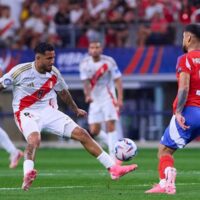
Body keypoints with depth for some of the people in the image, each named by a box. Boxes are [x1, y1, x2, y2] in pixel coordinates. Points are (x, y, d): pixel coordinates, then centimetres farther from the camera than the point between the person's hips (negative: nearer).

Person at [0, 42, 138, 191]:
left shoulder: (54, 73, 0)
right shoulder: (21, 71, -14)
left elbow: (63, 92, 19)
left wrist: (76, 109, 34)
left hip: (48, 111, 5)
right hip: (26, 113, -5)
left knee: (81, 134, -3)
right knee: (34, 140, -39)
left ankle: (113, 168, 0)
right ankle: (28, 174, -53)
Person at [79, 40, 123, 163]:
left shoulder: (109, 62, -10)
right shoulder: (85, 64, -3)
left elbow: (118, 80, -8)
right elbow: (86, 82, -12)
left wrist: (120, 99, -18)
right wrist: (88, 95, -32)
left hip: (108, 97, -3)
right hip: (95, 100, 3)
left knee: (110, 126, -14)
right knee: (94, 131, -1)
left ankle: (113, 157, -14)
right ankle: (114, 143, 24)